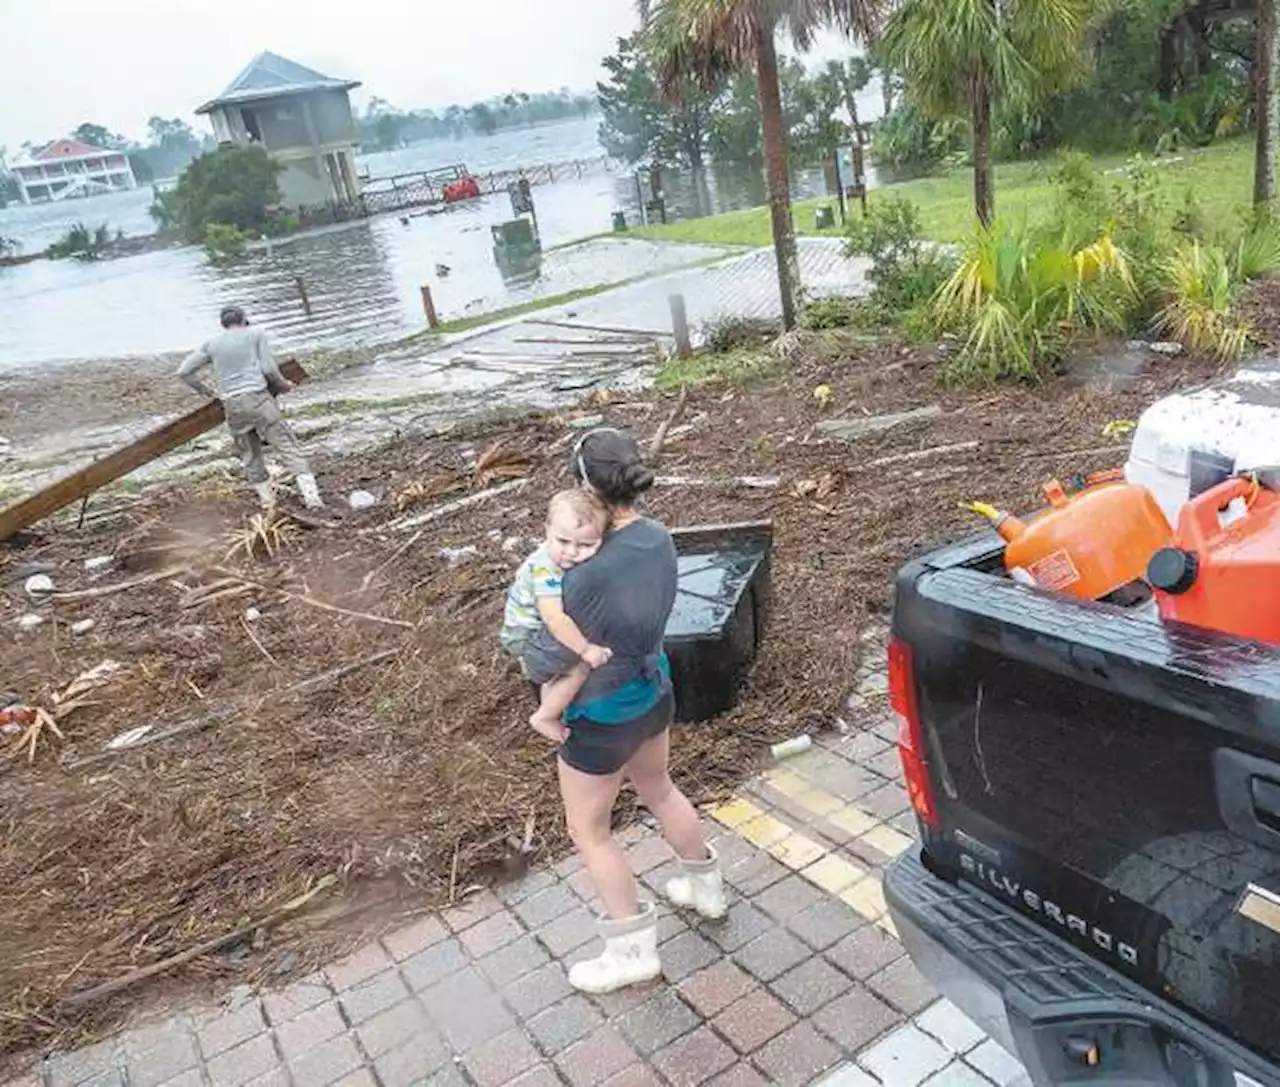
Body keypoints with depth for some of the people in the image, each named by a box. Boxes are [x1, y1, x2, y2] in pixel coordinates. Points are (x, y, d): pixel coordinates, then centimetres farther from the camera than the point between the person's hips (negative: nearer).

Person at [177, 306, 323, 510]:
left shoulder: (211, 344, 15)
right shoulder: (256, 334, 8)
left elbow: (184, 371, 11)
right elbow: (268, 369, 1)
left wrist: (205, 391, 22)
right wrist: (283, 384, 17)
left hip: (232, 405, 3)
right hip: (258, 398, -3)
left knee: (250, 455, 15)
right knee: (287, 445, -2)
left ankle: (267, 499, 19)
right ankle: (310, 495, -12)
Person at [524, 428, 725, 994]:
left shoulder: (591, 574, -34)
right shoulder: (659, 538, -10)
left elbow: (556, 655, -23)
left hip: (602, 718, -7)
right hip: (653, 692, 7)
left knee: (589, 831, 15)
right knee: (658, 788, 32)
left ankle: (633, 950, 29)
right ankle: (706, 887, 52)